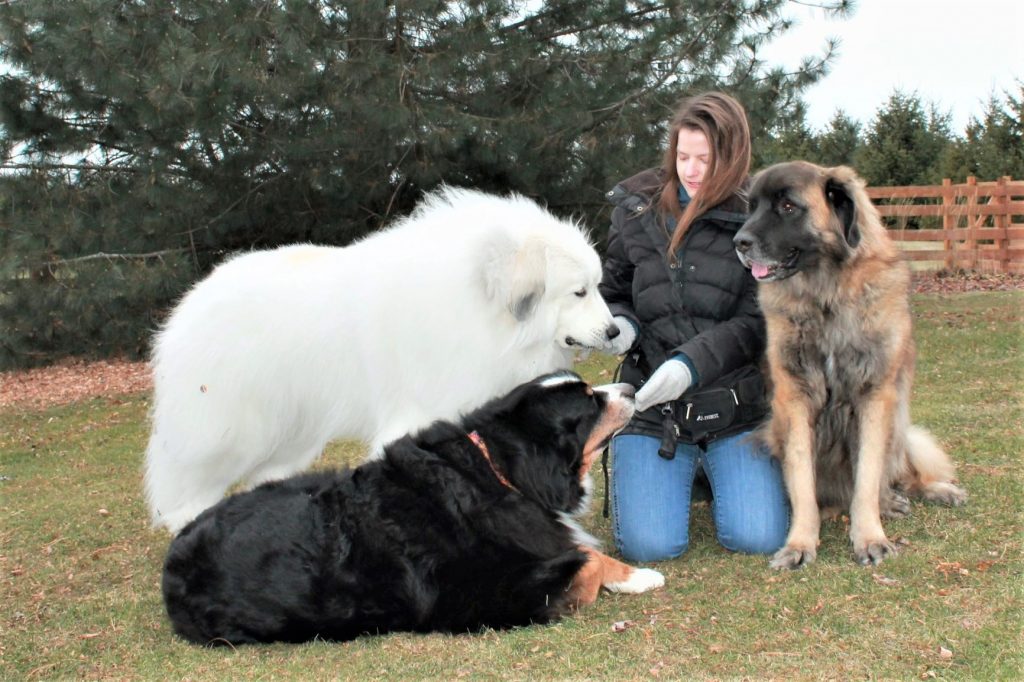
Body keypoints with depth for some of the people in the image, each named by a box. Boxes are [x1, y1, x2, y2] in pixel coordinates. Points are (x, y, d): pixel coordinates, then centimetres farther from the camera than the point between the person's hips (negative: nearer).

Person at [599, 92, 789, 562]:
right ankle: (679, 472, 22)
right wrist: (621, 325, -10)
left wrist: (692, 362, -24)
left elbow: (755, 322, -9)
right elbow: (613, 293, 14)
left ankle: (715, 470, 22)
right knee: (648, 545, -14)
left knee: (757, 538, -12)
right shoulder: (638, 210, 4)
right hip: (652, 409, 1)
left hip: (735, 409, -1)